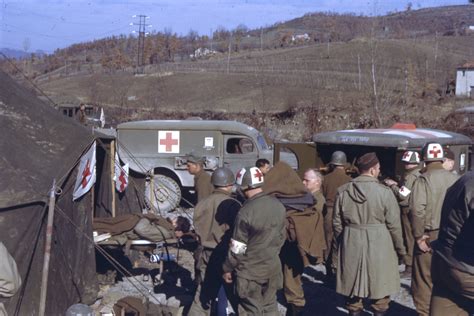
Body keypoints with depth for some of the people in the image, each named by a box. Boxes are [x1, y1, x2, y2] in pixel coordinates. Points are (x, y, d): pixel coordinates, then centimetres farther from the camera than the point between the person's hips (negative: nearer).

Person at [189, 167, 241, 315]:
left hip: (207, 256, 6)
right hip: (226, 257, -6)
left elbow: (198, 231, 11)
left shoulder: (202, 204, 3)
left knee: (203, 298, 13)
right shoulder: (231, 205, -16)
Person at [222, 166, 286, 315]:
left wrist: (228, 268, -3)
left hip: (250, 271, -6)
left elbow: (238, 248, -16)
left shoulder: (246, 212, -23)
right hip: (273, 267, 6)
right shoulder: (278, 205, -2)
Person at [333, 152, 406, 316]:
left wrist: (341, 242, 20)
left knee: (353, 283, 13)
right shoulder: (384, 192, -11)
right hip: (379, 245, -3)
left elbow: (337, 223, 6)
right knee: (380, 284, 10)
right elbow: (394, 224, -7)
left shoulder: (343, 191, 0)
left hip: (351, 244, 3)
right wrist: (400, 248, 6)